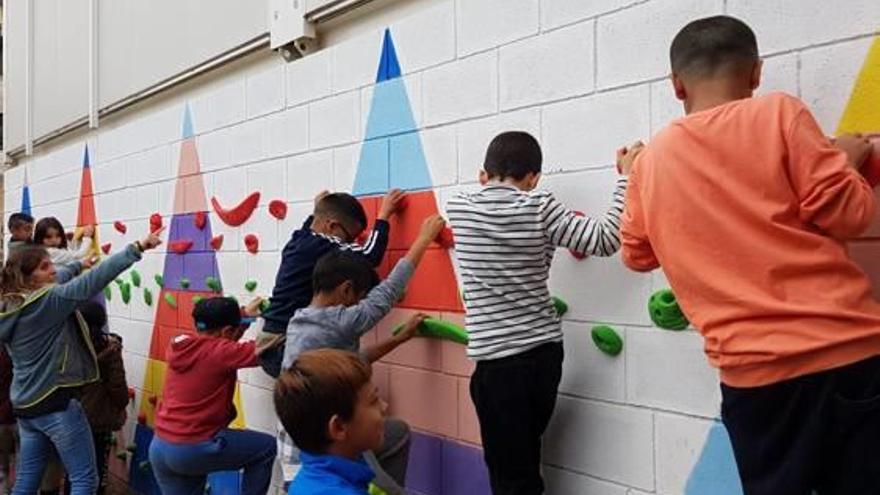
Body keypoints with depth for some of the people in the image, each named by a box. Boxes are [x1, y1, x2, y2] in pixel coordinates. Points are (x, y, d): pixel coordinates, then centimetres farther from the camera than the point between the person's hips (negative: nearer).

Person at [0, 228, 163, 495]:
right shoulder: (48, 301, -19)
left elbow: (52, 281, 22)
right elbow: (95, 280, -28)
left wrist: (78, 264, 37)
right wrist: (137, 248, -30)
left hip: (25, 404, 9)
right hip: (56, 402, -9)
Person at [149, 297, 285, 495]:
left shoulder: (179, 344, 5)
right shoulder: (221, 351, -14)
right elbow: (262, 350, -13)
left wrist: (243, 314, 25)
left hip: (159, 447, 7)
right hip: (194, 449, -7)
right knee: (267, 447, 8)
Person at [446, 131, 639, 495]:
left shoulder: (458, 207, -3)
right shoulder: (539, 208, -5)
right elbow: (606, 240, -10)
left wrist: (489, 181, 38)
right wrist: (626, 176, -1)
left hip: (498, 362, -2)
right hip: (544, 354, 3)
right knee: (524, 462, 23)